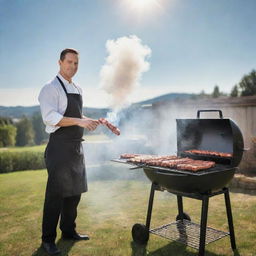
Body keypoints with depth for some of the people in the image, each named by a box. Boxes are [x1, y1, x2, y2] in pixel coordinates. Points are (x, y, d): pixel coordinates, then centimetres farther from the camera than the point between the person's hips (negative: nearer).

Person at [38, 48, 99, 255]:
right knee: (56, 194, -3)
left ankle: (69, 230, 31)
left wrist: (90, 121, 8)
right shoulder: (51, 88, -10)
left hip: (76, 147, 8)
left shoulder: (77, 90, 16)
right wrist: (79, 121, -29)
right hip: (60, 147, -8)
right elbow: (50, 117, -22)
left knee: (75, 191, 15)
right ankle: (48, 239, 11)